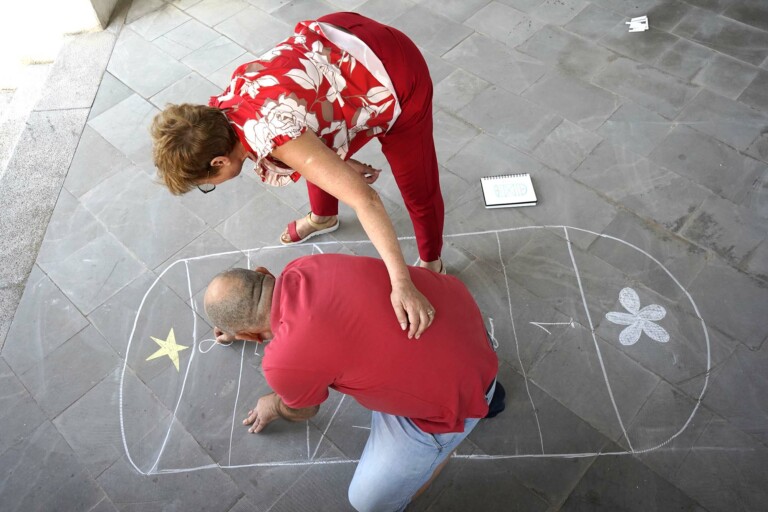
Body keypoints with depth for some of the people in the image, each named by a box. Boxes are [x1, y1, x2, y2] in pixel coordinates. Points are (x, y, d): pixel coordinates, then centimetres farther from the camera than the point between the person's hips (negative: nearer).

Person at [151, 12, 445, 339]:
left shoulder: (271, 135, -36)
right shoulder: (224, 106, -11)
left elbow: (364, 199, -41)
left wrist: (401, 283, -44)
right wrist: (343, 165, -1)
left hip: (395, 78, -7)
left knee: (417, 188, 10)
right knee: (319, 153, 27)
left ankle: (431, 263, 39)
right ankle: (323, 217, 58)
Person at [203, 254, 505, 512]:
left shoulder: (284, 362, -23)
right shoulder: (303, 267, -5)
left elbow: (301, 410, 3)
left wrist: (273, 408, 27)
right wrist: (234, 327, 39)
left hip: (452, 390, -6)